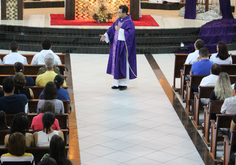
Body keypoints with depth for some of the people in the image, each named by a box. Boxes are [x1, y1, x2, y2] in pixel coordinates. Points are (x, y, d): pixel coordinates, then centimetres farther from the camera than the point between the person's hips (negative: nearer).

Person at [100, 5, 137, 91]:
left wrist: (120, 30, -21)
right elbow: (112, 29, 10)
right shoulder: (118, 20, 9)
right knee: (116, 64, 10)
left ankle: (124, 84, 9)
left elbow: (130, 34, -26)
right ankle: (117, 83, 17)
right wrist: (105, 35, -5)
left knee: (123, 64, -1)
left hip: (123, 47, -8)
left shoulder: (129, 23, -16)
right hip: (116, 46, 8)